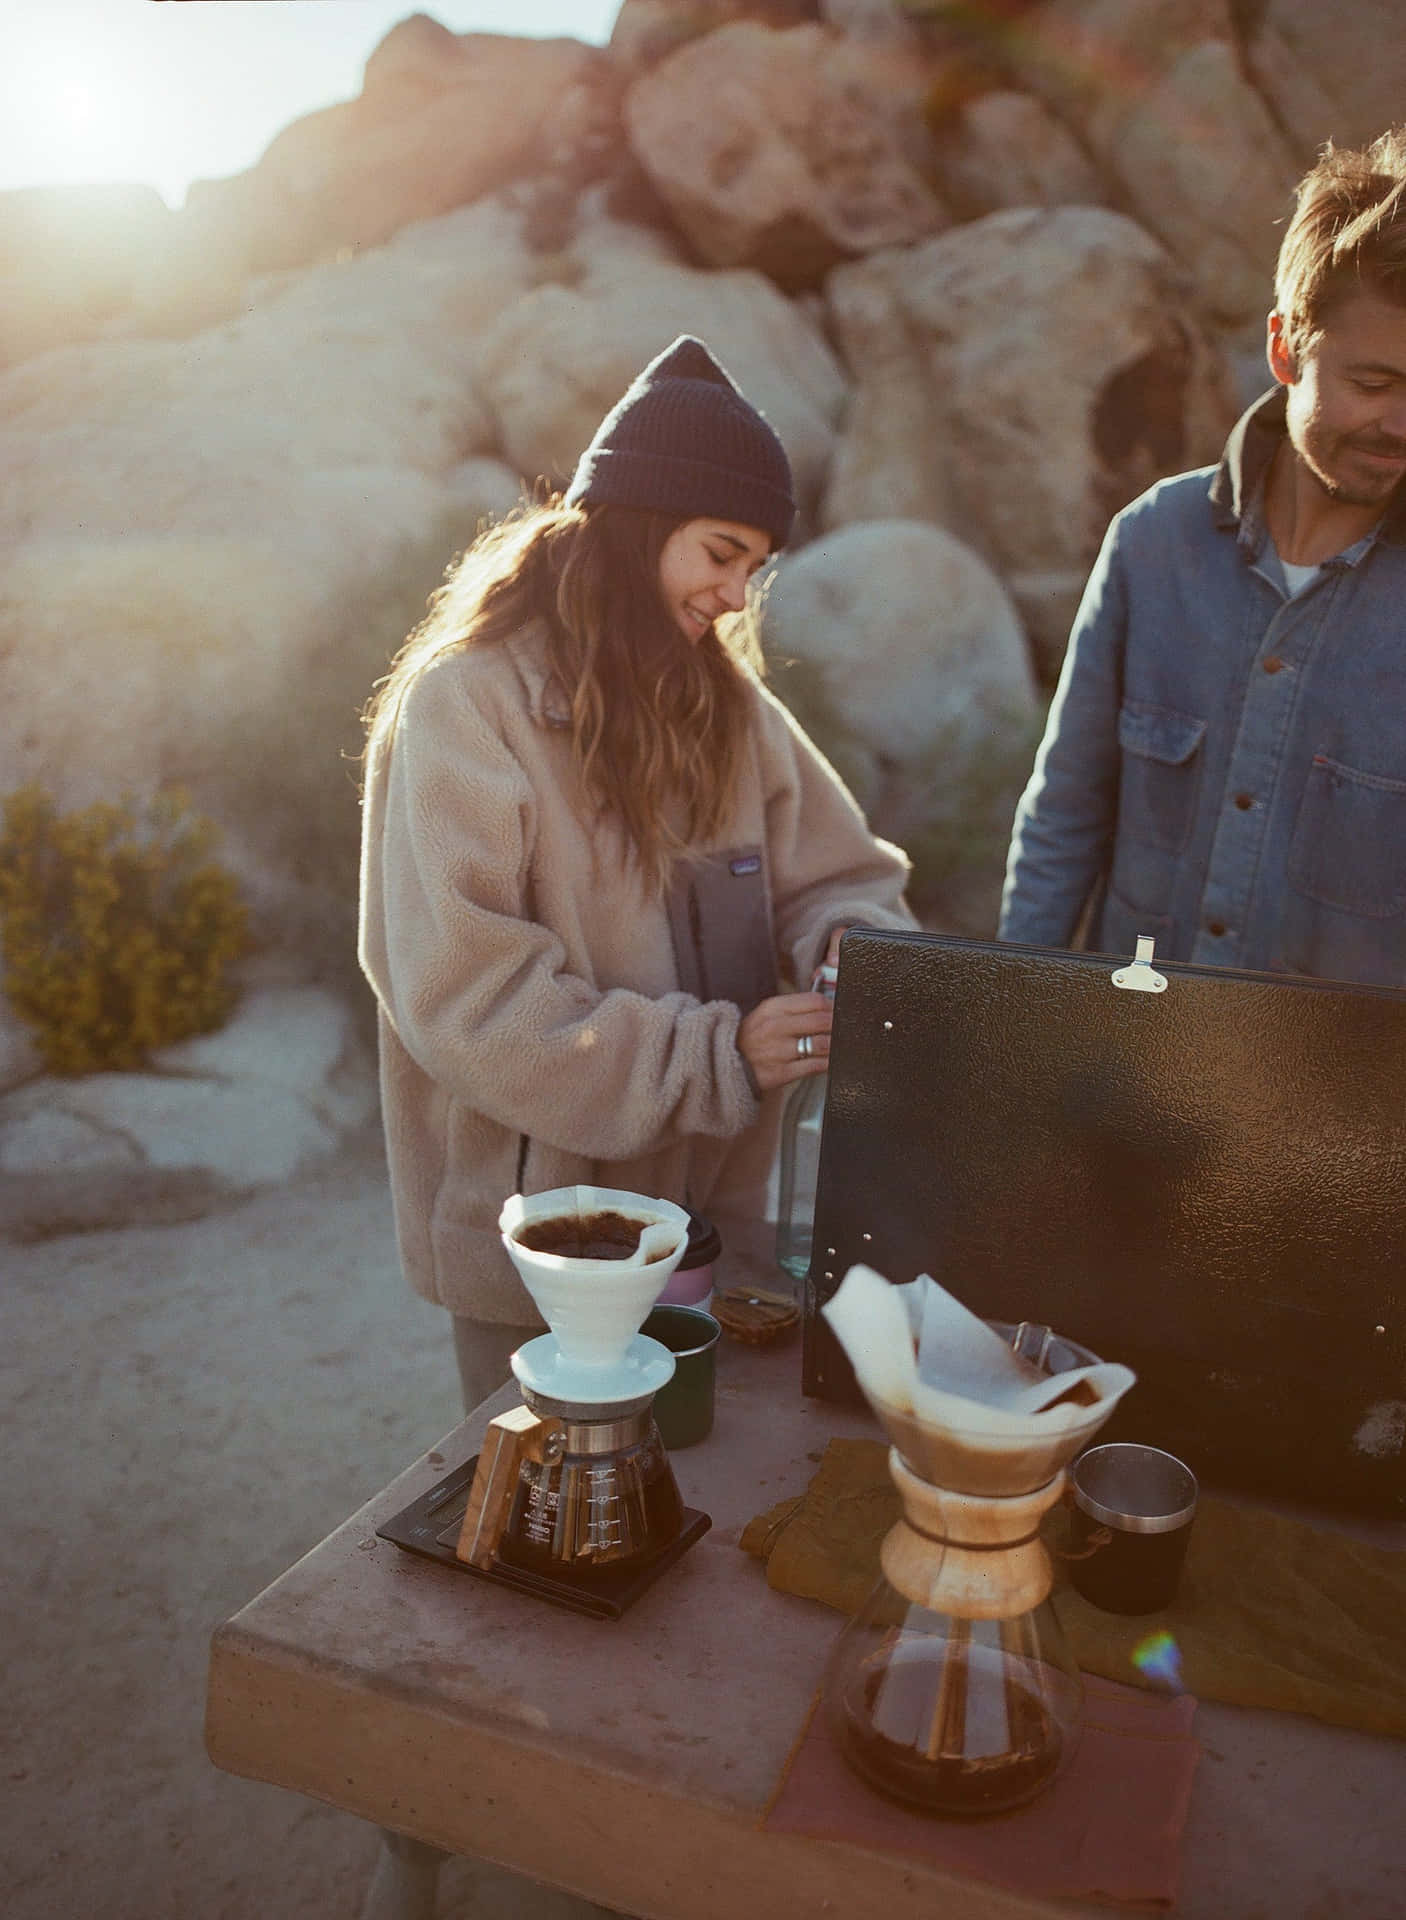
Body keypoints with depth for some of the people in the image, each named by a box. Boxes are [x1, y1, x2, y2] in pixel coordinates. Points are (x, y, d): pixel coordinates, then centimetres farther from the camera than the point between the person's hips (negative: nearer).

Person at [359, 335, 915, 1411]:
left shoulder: (727, 700, 6)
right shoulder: (466, 703, -14)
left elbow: (834, 874, 8)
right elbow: (463, 1001, -21)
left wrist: (852, 943, -16)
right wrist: (714, 1055, -24)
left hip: (713, 1209, 6)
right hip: (534, 1243, -5)